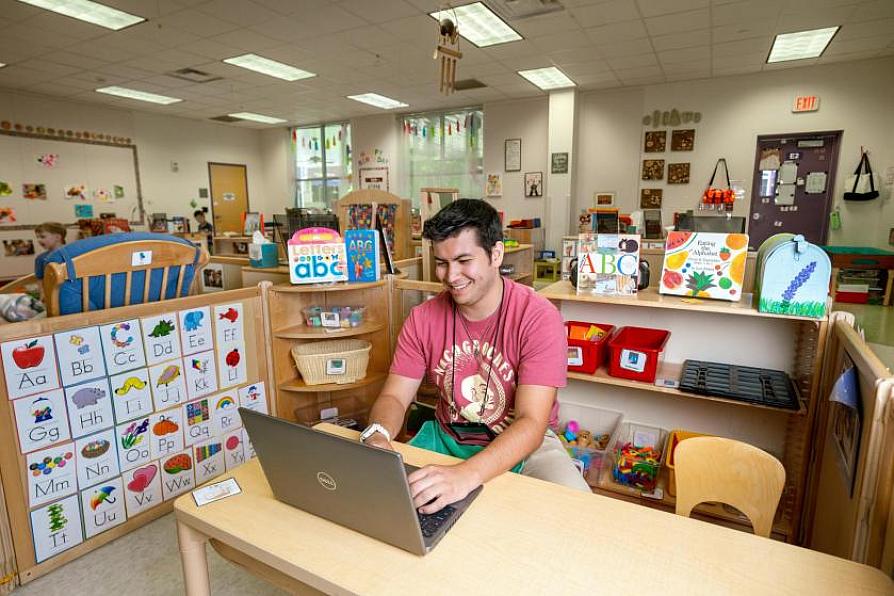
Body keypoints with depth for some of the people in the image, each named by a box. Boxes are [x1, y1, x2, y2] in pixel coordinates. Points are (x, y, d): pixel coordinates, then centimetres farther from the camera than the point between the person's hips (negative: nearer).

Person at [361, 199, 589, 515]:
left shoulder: (539, 317, -19)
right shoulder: (423, 319, -6)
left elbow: (532, 422, -26)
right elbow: (394, 396, -5)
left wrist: (466, 474, -44)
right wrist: (377, 437, -30)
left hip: (523, 444, -2)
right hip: (446, 438, 3)